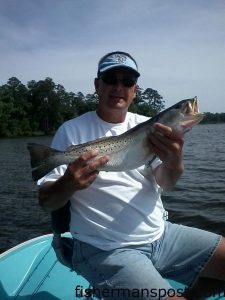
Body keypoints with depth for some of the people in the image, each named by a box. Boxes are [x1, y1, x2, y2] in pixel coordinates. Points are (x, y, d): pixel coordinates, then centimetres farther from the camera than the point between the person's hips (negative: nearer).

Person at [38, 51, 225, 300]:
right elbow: (45, 200, -6)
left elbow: (164, 183, -6)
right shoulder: (72, 131, -6)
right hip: (106, 249, -4)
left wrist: (173, 164, -28)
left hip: (162, 234, 5)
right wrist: (68, 184, -28)